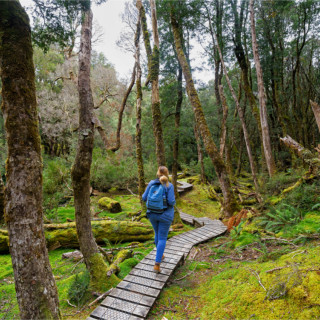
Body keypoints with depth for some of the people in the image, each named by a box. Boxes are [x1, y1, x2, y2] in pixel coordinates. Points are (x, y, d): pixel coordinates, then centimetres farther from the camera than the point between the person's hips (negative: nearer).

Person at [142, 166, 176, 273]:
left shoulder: (151, 183, -6)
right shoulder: (169, 186, -16)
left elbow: (144, 198, -5)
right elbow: (171, 202, -20)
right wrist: (173, 201, 4)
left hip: (152, 213, 4)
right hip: (165, 215, -4)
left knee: (158, 233, 26)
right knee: (162, 238, 5)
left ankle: (160, 255, 42)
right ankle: (157, 265, 0)